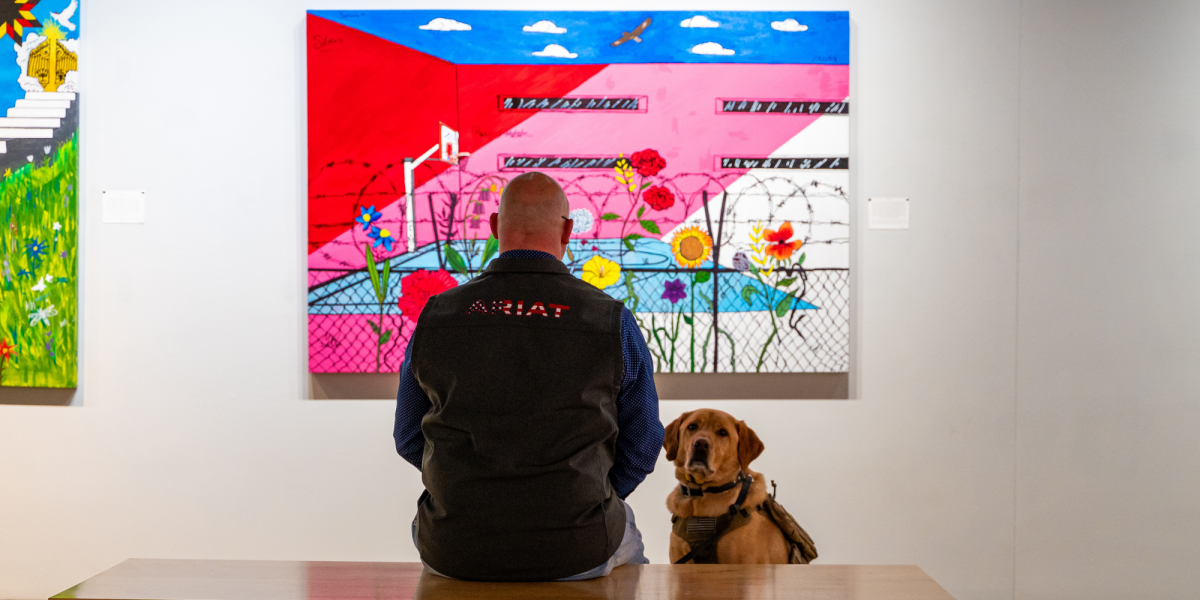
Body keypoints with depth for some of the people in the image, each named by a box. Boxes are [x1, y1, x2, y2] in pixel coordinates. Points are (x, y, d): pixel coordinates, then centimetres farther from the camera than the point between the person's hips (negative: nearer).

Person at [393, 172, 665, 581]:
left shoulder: (435, 317, -5)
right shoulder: (612, 322, -9)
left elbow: (410, 440, 6)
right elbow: (642, 446, 1)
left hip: (455, 553, 1)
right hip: (577, 552, -1)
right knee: (623, 538, 35)